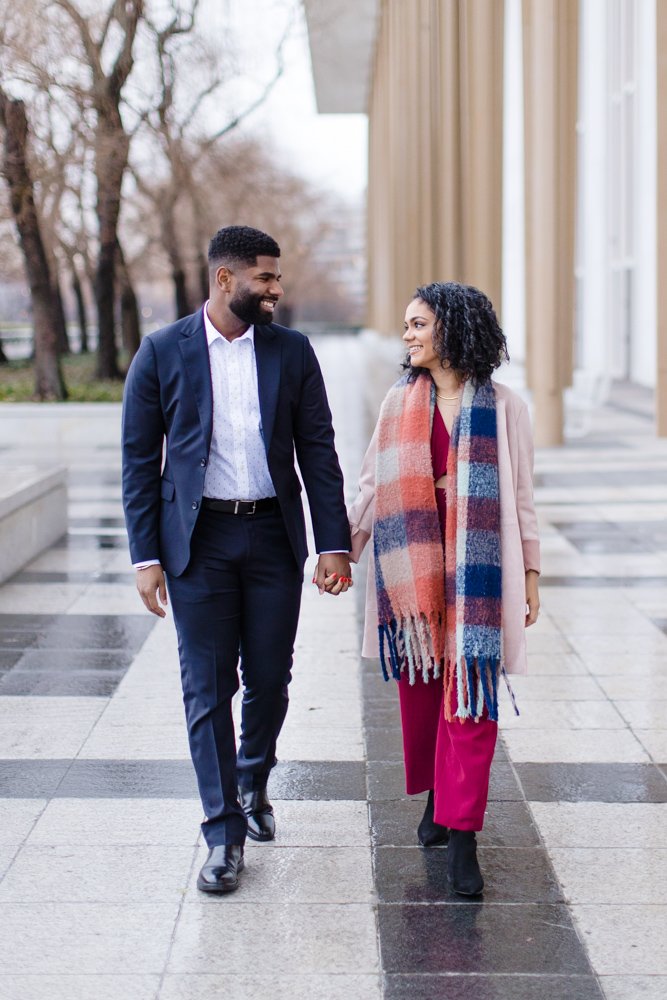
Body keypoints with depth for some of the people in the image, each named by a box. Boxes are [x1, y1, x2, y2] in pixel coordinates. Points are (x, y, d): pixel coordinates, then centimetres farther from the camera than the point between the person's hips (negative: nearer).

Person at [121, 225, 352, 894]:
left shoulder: (292, 351, 4)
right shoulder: (162, 353, -1)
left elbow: (318, 453, 5)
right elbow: (139, 461, 0)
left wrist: (334, 545, -3)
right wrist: (145, 557, -5)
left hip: (273, 536, 2)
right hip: (198, 539, -2)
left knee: (270, 679, 9)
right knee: (208, 688, 0)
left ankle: (253, 784, 37)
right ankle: (224, 833, 8)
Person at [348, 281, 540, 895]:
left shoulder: (504, 408, 2)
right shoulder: (400, 404, 8)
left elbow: (520, 497, 6)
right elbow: (372, 487, 12)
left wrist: (531, 576, 6)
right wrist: (342, 552, 8)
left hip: (476, 568, -2)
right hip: (412, 564, 3)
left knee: (470, 696, -7)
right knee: (420, 685, 6)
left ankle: (461, 838, -6)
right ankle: (438, 799, 26)